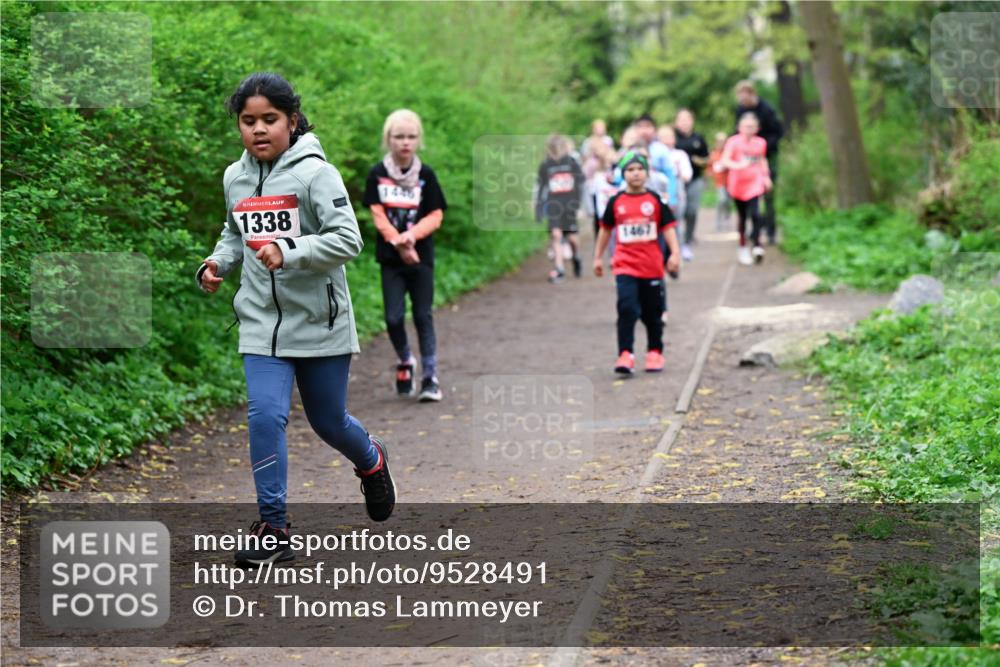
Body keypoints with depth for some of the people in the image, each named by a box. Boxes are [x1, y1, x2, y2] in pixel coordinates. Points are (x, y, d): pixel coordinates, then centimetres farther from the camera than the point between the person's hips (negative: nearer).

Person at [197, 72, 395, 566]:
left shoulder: (314, 172, -13)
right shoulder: (235, 178, 5)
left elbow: (348, 239, -19)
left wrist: (288, 253, -30)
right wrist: (218, 264, 2)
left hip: (319, 322, -3)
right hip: (261, 322, 3)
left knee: (328, 422, 11)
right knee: (265, 416, -12)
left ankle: (371, 462, 46)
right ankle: (273, 529, -2)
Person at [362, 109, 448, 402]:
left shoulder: (426, 175, -1)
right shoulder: (378, 174, 0)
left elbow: (435, 215, -2)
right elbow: (378, 214, -3)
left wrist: (411, 235, -18)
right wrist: (398, 242, -15)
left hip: (421, 256, 0)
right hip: (390, 257, 0)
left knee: (423, 316, 1)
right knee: (393, 317, -3)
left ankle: (430, 377, 4)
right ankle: (405, 361, 24)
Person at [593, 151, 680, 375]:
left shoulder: (655, 201, 1)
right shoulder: (616, 202, 4)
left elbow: (668, 228, 0)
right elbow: (606, 230, 14)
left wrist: (674, 253, -12)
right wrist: (598, 257, 16)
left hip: (652, 267, 1)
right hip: (625, 266, -1)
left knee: (653, 313, 11)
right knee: (627, 309, -14)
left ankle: (655, 353, 26)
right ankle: (625, 356, -16)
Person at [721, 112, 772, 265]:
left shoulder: (761, 143, 5)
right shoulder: (733, 142, -7)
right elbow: (724, 160, -18)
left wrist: (766, 176, 14)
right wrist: (737, 165, -35)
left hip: (755, 184, 1)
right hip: (738, 184, -1)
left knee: (755, 214, -16)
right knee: (742, 216, 8)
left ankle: (757, 245, -9)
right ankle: (743, 248, 21)